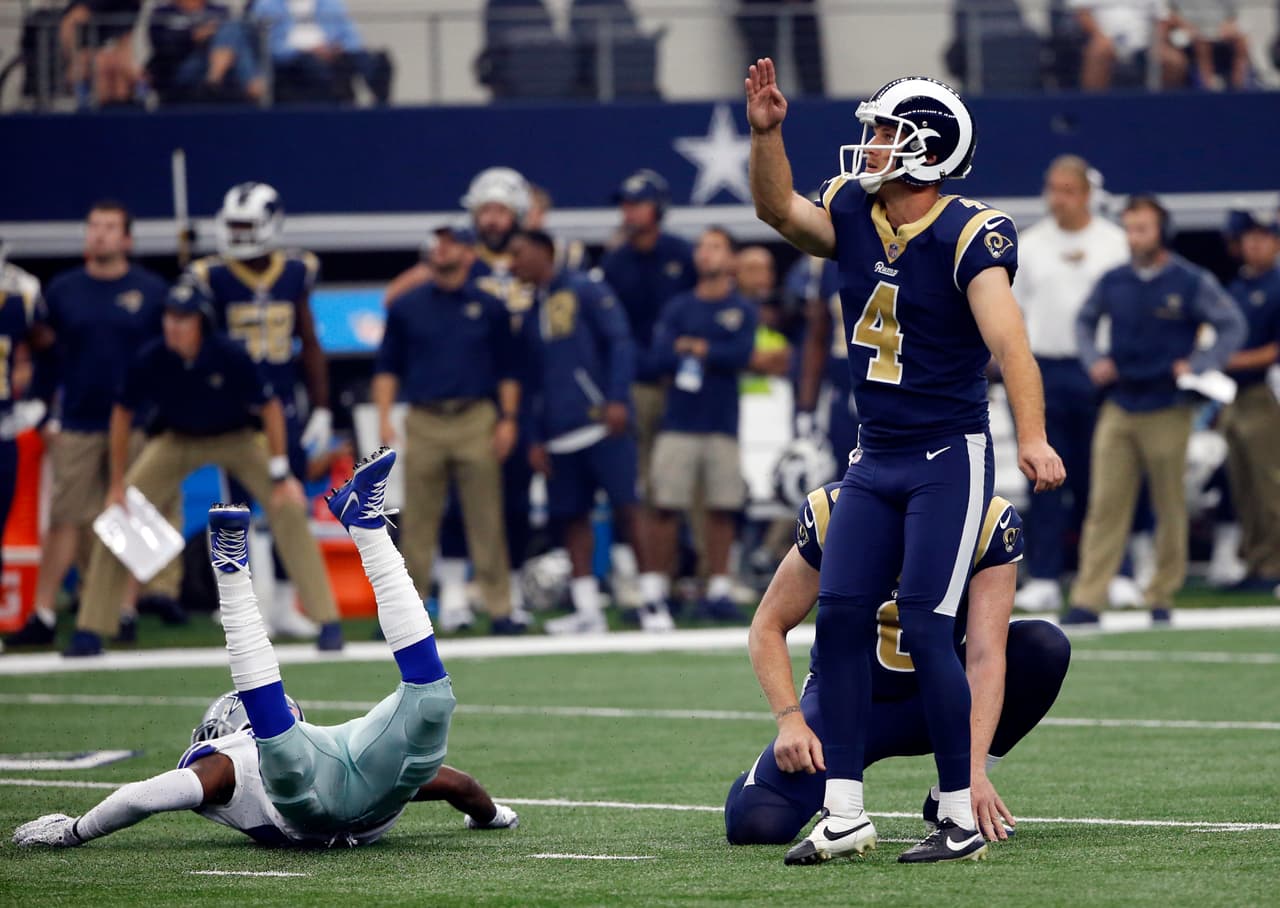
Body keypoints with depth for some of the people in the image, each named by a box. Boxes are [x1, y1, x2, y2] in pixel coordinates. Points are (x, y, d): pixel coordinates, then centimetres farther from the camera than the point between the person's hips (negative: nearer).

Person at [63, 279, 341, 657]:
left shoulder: (229, 355, -30)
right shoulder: (149, 360, -25)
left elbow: (271, 409, -18)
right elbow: (122, 414, -9)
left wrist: (280, 475, -19)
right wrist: (117, 485, -7)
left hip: (236, 438, -2)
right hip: (175, 440, 2)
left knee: (289, 507, -18)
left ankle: (328, 621, -9)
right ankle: (90, 630, -2)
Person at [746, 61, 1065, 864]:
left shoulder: (968, 235, -18)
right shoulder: (855, 215, 3)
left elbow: (1007, 340, -28)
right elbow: (779, 208, 8)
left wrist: (1032, 438, -41)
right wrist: (766, 132, -11)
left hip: (949, 458, -7)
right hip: (876, 460, 7)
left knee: (925, 630, -12)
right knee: (841, 619, 1)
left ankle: (963, 819, -2)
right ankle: (845, 814, 6)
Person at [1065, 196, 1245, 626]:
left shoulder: (1192, 282, -4)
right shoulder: (1113, 281, 7)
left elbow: (1233, 325, 0)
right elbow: (1085, 321, 23)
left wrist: (1197, 365, -10)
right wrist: (1093, 360, 6)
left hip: (1167, 413, -3)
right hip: (1117, 410, 3)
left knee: (1170, 507, 3)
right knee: (1104, 506, -4)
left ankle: (1161, 597, 15)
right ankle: (1087, 602, -7)